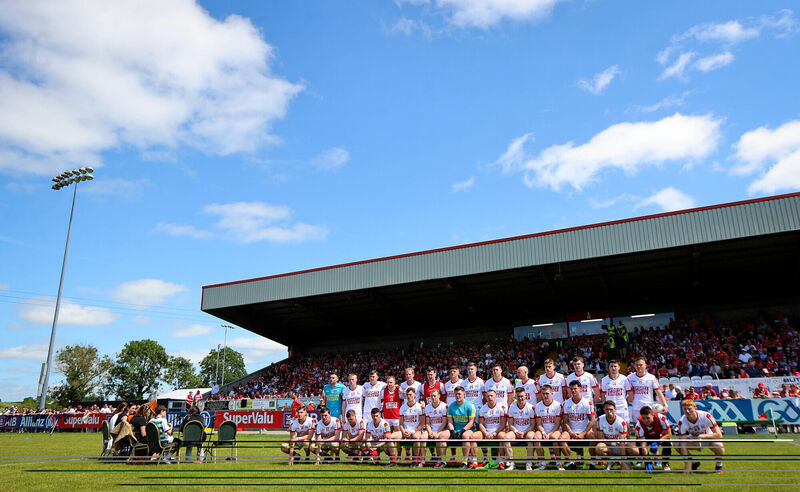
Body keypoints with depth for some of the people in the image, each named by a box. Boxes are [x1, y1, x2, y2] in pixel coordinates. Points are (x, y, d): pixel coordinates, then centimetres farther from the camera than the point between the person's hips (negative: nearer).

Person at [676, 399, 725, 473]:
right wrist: (687, 465, -32)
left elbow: (719, 435, -28)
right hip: (694, 441, 2)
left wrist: (702, 436, -40)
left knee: (718, 445, -35)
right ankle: (694, 462, 4)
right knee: (677, 444, -24)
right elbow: (682, 444, -27)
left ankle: (718, 464, -2)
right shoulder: (682, 422, -25)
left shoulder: (706, 416, -28)